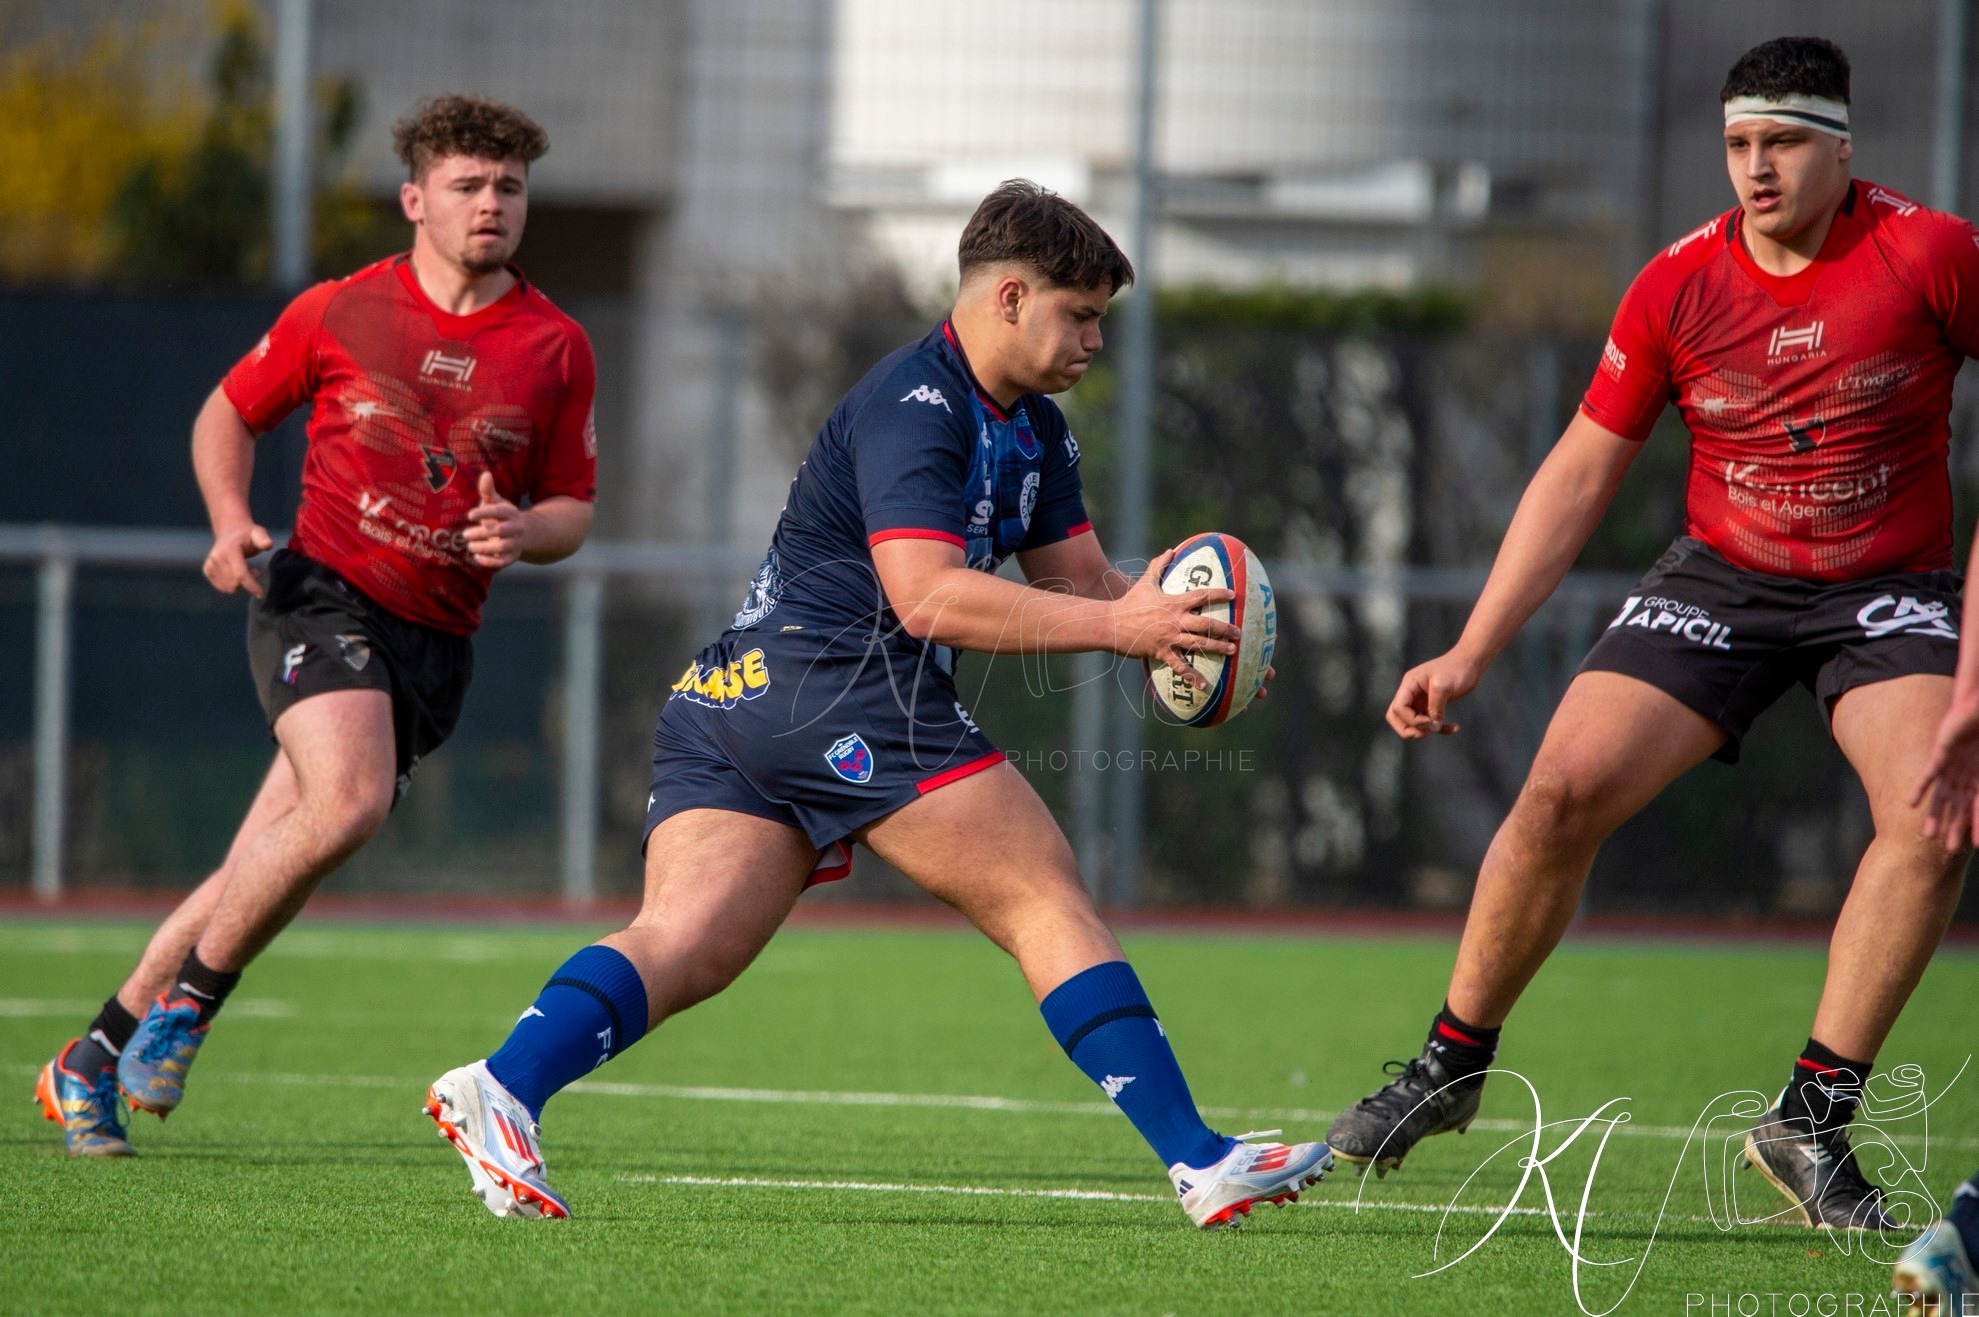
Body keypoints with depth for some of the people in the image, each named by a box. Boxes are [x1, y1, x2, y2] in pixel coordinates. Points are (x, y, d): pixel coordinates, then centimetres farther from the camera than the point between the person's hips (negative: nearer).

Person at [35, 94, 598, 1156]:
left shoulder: (557, 349, 6)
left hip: (435, 639, 3)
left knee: (255, 875, 1)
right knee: (348, 803, -29)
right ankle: (186, 1000, -10)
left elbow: (572, 509, 13)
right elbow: (230, 413, 14)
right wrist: (230, 519, -4)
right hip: (321, 595, -3)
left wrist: (522, 533, -10)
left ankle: (91, 1065, 14)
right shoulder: (340, 312, 1)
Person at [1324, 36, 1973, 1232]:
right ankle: (1452, 1067, 6)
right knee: (1565, 788, -14)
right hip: (1723, 577, 2)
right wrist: (1471, 654, -3)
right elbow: (1580, 475, 2)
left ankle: (1812, 1120, -16)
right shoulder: (1678, 287, -7)